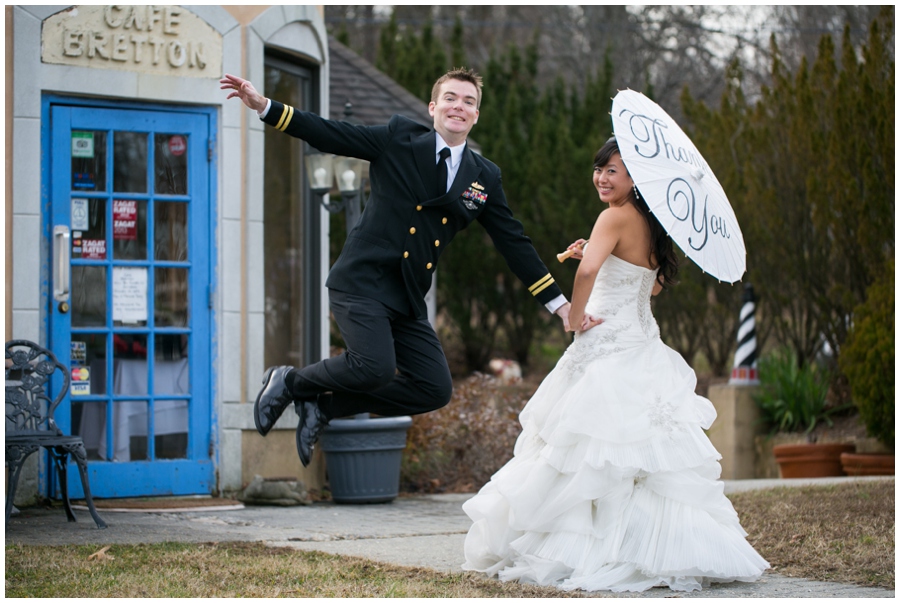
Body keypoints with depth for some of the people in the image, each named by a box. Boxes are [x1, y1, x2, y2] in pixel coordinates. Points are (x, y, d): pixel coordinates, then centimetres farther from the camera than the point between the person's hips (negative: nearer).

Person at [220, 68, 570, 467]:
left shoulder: (484, 178, 10)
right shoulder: (398, 139, 2)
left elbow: (514, 243, 14)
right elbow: (329, 135, 0)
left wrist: (558, 302, 11)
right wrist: (263, 105, -10)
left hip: (408, 299, 6)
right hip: (363, 280, -6)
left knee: (435, 389, -2)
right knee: (375, 367, -25)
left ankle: (323, 407, 11)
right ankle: (290, 382, 4)